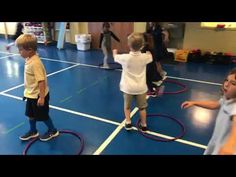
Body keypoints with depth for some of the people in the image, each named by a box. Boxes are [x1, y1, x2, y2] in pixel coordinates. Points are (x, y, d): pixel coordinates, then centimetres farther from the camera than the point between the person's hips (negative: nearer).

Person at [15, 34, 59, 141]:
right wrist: (27, 91, 21)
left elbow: (41, 81, -29)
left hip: (38, 96, -9)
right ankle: (33, 132, 42)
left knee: (43, 116, 9)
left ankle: (53, 131, 31)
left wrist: (41, 97, -27)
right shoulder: (29, 60, 1)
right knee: (31, 114, 21)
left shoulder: (35, 63, -28)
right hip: (31, 94, 9)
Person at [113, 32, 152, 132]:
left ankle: (128, 123, 20)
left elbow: (115, 57, 8)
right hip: (141, 87, 2)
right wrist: (148, 52, 41)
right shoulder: (145, 57, -8)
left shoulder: (125, 57, -14)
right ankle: (143, 125, 27)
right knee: (142, 107, 17)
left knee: (127, 106, 20)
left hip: (128, 87, -2)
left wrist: (115, 52, 31)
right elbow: (151, 57, 18)